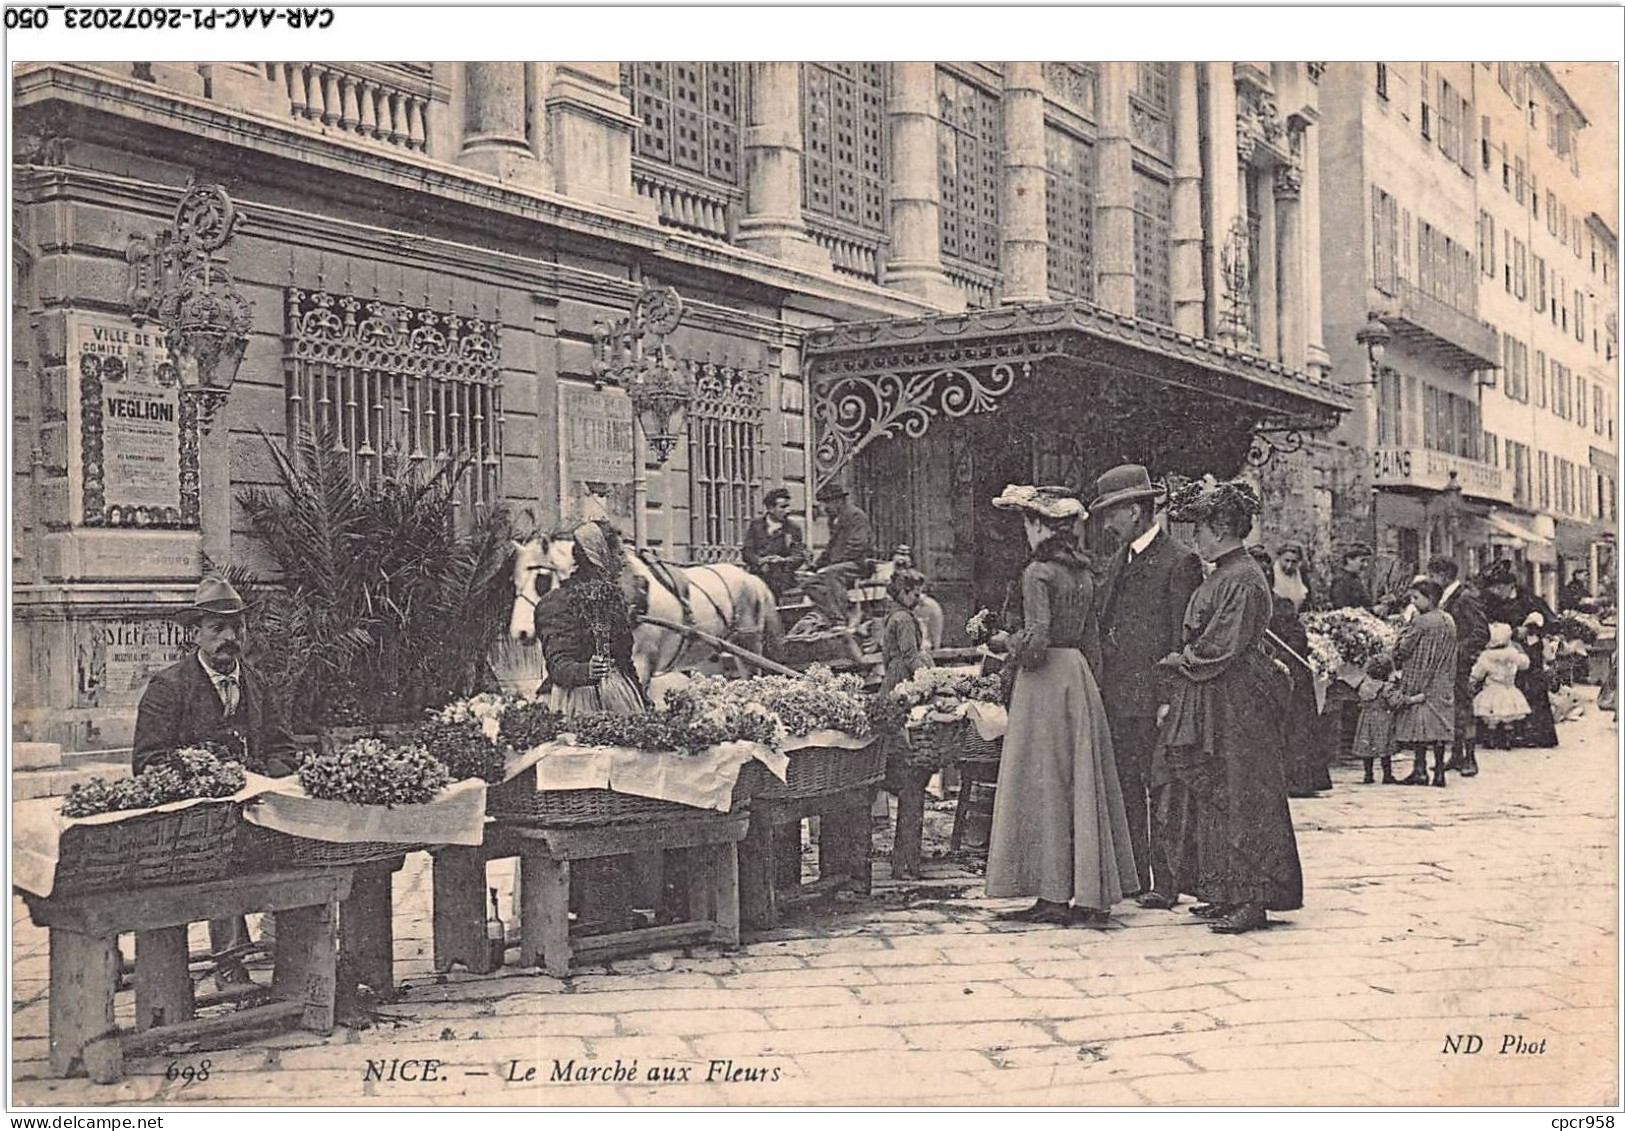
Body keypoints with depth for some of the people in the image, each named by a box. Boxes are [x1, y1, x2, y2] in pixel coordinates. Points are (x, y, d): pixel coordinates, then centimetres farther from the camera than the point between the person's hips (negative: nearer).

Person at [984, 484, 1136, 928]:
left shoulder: (1038, 573, -13)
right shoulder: (1083, 575, 11)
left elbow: (1036, 641, -21)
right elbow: (1091, 643, 15)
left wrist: (1008, 642, -3)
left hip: (1045, 682, -8)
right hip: (1080, 676, 8)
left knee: (1045, 784, -2)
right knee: (1082, 784, 9)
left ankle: (1054, 895, 0)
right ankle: (1091, 894, 12)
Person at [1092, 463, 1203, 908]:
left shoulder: (1179, 561, -7)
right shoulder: (1117, 563, 17)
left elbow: (1184, 638, -11)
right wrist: (1100, 686, 10)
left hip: (1156, 699, -8)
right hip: (1117, 699, 8)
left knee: (1162, 792, -2)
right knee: (1126, 792, 11)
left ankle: (1165, 882, 5)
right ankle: (1132, 878, 18)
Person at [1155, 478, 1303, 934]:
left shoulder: (1243, 580, -15)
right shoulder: (1221, 576, 14)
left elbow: (1221, 647, -19)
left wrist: (1180, 659, -5)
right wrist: (1173, 693, 10)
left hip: (1236, 704, -10)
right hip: (1211, 705, 10)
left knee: (1240, 798, -5)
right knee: (1215, 797, 12)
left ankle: (1252, 900, 0)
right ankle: (1227, 895, 18)